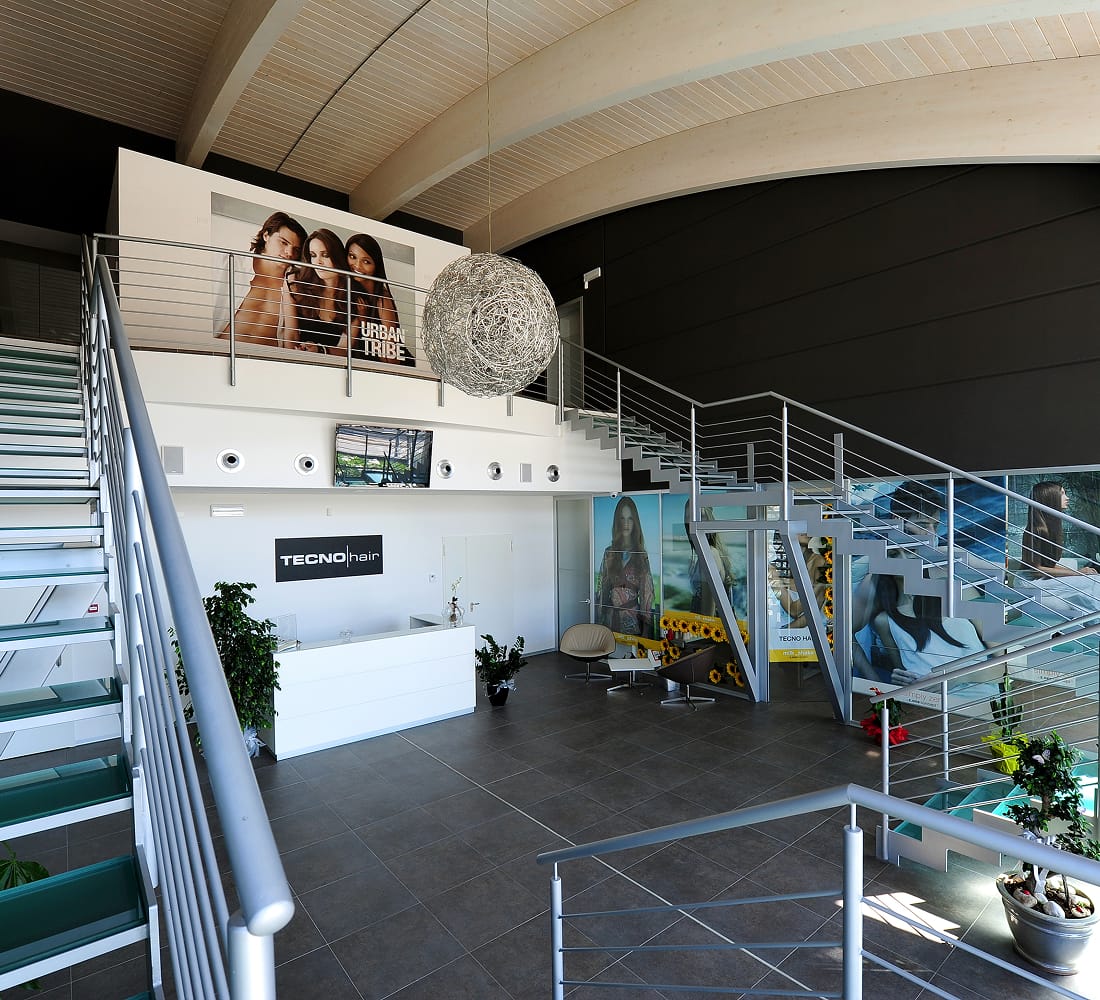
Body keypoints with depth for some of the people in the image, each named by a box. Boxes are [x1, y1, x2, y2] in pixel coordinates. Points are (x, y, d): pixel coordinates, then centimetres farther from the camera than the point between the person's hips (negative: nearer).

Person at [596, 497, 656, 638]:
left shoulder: (642, 555, 0)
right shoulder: (609, 553, 6)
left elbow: (647, 594, -2)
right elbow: (601, 588, 8)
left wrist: (646, 628, -6)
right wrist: (600, 619, 4)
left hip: (634, 618, -2)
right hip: (611, 617, 2)